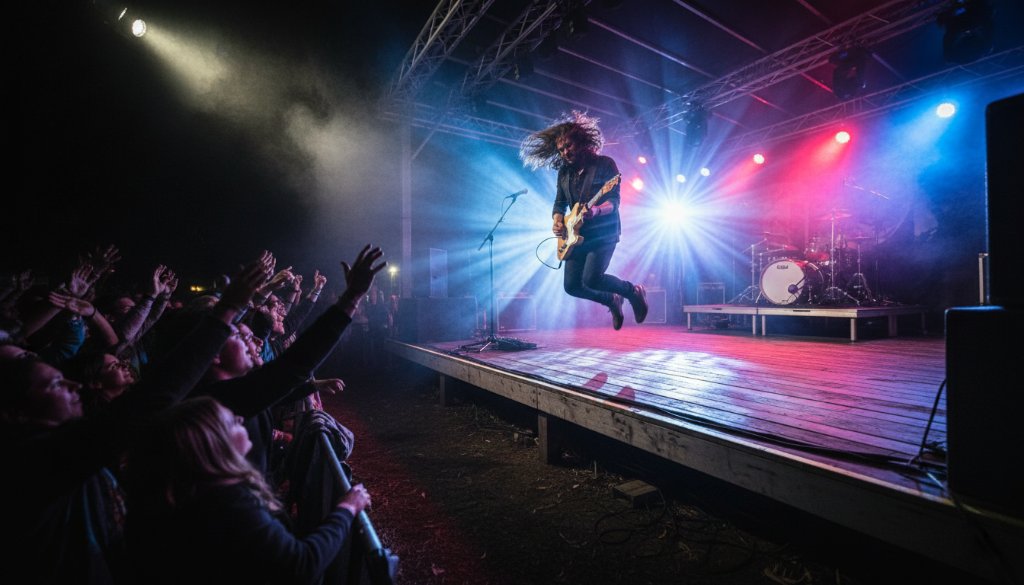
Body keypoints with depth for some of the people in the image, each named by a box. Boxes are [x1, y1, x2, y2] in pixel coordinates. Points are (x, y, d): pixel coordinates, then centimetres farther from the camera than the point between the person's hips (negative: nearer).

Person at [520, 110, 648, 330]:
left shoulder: (604, 164, -5)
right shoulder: (564, 172, 11)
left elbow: (614, 201, -13)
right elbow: (559, 203, 17)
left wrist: (594, 211, -33)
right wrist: (557, 221, -4)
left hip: (603, 232, -6)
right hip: (576, 235, 6)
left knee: (591, 279, -21)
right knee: (572, 285, 1)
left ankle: (634, 292, 6)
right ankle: (612, 301, 27)